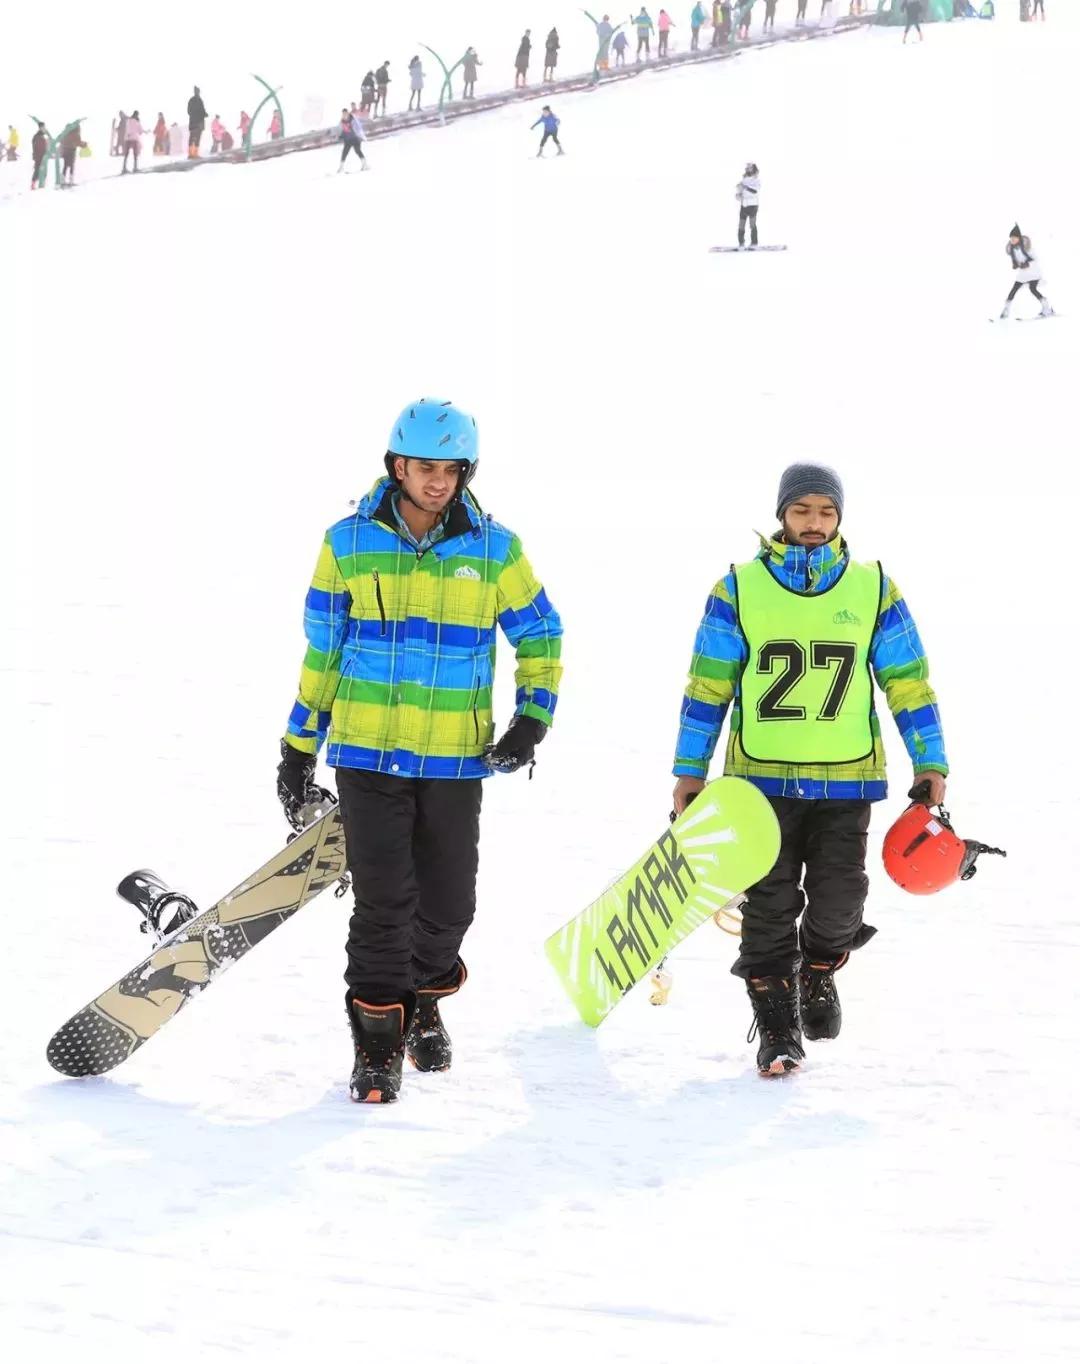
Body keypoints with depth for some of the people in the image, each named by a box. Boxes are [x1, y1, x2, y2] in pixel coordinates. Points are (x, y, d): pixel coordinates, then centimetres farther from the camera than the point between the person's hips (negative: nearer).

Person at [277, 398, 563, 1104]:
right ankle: (379, 1042, 4)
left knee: (449, 903, 8)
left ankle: (425, 1000, 36)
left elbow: (541, 637, 10)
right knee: (383, 901, -7)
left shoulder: (494, 549, 0)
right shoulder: (350, 543, 0)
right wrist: (298, 748, 9)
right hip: (369, 751, -1)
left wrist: (532, 720, -4)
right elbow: (322, 650, 8)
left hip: (456, 760, 1)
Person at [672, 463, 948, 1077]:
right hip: (762, 778, 0)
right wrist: (690, 771, 4)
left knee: (838, 902, 2)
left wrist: (930, 766, 6)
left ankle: (819, 972, 34)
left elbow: (909, 682, 8)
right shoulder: (739, 590, 1)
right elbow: (708, 686, 5)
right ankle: (777, 1023, 14)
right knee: (769, 905, 2)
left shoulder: (874, 590, 3)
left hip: (847, 778, 1)